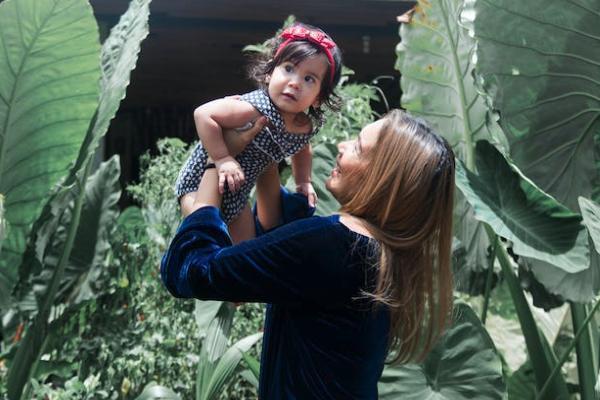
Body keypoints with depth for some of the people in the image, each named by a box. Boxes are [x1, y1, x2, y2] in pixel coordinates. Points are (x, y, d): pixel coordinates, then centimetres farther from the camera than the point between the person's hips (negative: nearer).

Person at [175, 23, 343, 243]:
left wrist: (303, 181, 11)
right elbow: (203, 114, -36)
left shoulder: (307, 126, -9)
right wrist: (223, 159, -35)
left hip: (237, 193, 8)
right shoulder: (257, 109, -34)